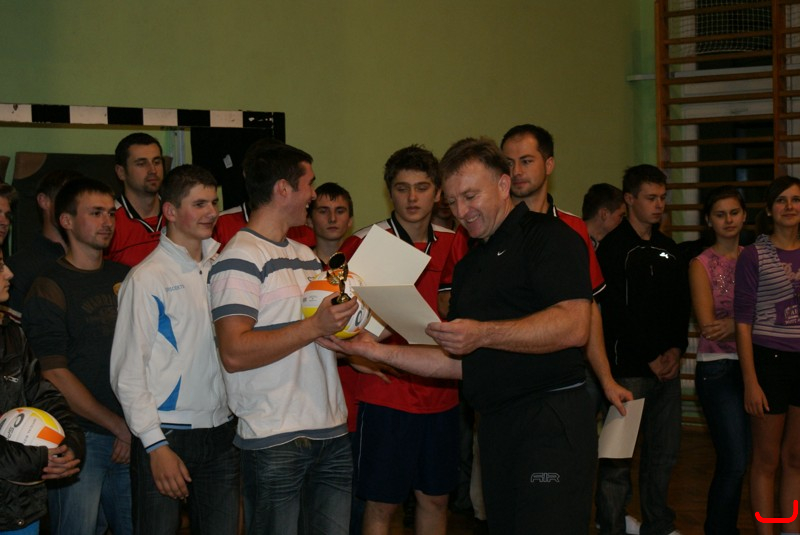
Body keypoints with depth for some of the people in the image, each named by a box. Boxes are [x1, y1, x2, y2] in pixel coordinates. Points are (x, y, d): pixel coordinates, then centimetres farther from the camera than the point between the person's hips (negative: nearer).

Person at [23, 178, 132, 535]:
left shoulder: (126, 277, 12)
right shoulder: (50, 289, -5)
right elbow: (55, 376, -10)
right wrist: (119, 426, -9)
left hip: (131, 438, 5)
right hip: (80, 437, -5)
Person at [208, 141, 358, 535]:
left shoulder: (306, 255, 19)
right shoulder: (240, 259, -9)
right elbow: (235, 353, -20)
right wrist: (315, 327, -21)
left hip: (332, 432, 8)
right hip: (275, 442, -8)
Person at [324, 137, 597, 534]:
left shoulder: (546, 236, -4)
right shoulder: (469, 265, 21)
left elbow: (574, 326, -19)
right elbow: (460, 363, 18)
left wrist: (482, 334, -26)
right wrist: (377, 351, 9)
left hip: (551, 424, -8)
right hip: (495, 425, 8)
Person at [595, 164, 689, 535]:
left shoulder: (668, 249, 15)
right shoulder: (614, 247, -7)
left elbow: (681, 306, 15)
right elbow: (616, 312, -13)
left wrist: (676, 350, -1)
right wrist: (652, 357, -11)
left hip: (667, 367, 7)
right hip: (628, 368, -7)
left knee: (664, 453, 12)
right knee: (617, 460, -4)